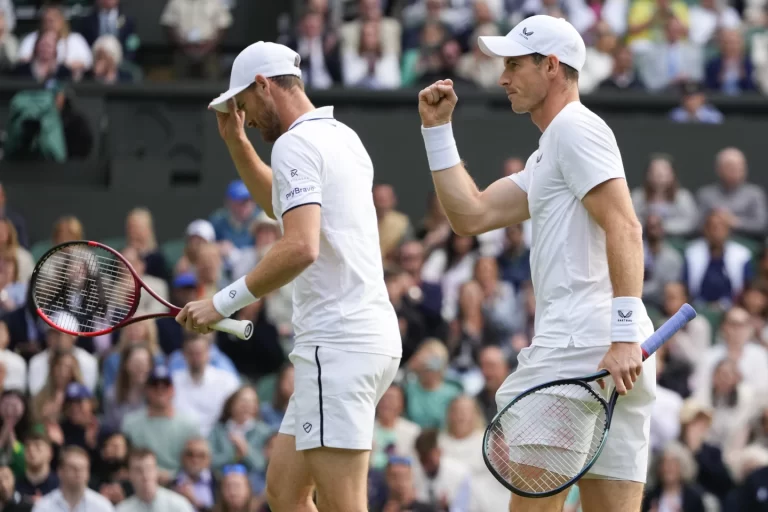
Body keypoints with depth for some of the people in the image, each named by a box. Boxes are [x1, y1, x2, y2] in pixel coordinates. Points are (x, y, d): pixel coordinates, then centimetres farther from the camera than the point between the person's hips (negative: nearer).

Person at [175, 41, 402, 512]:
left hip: (339, 343, -10)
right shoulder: (343, 137, 19)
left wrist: (223, 303, -17)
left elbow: (301, 248, -24)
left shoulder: (296, 143, -11)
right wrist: (237, 142, 30)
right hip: (370, 335, 10)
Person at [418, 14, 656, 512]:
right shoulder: (548, 154, 27)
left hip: (576, 348, -10)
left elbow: (624, 229, -15)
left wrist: (623, 335, -23)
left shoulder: (576, 128, -4)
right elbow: (472, 215, 26)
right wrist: (438, 129, 24)